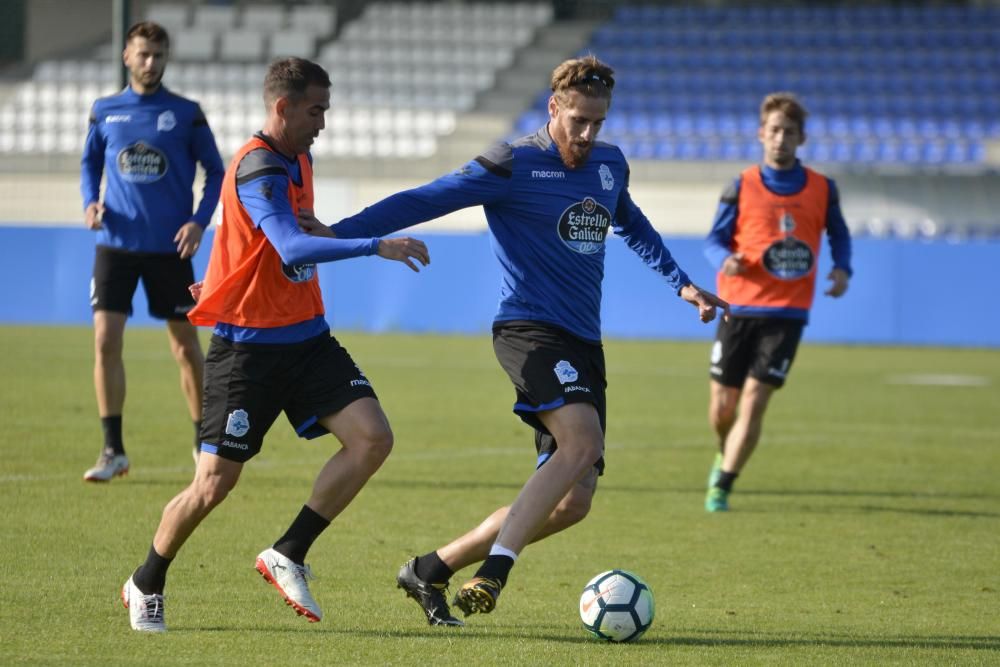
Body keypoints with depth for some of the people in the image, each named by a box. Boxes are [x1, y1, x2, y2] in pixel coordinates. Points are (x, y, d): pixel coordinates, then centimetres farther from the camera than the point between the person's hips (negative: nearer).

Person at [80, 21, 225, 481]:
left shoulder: (185, 114, -1)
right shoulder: (104, 112, 5)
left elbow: (215, 171, 5)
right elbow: (90, 162, 18)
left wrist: (200, 221, -9)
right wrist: (90, 202, -2)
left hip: (169, 248, -1)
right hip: (116, 244, 1)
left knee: (186, 346, 6)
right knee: (105, 340, -10)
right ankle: (113, 451, -4)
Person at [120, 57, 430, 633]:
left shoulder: (299, 160, 9)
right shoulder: (258, 169, -20)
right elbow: (294, 247, -35)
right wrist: (375, 247, -41)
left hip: (307, 338, 8)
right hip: (249, 345, -8)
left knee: (373, 437, -12)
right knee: (216, 482, -5)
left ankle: (288, 557, 0)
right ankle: (147, 586, 19)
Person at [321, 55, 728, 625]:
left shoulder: (611, 164, 14)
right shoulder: (513, 166, -7)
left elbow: (633, 227, 35)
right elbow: (423, 201, -9)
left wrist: (681, 284, 34)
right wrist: (336, 234, -17)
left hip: (584, 344, 7)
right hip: (531, 329, -7)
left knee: (572, 501, -1)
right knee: (582, 441, -32)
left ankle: (433, 570, 10)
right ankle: (494, 572, -35)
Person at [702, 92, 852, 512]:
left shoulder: (822, 189, 4)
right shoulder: (742, 187, 0)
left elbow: (838, 234, 18)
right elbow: (714, 240, 3)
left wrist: (842, 269, -2)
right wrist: (725, 261, -20)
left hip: (787, 313, 0)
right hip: (739, 307, 0)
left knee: (754, 402, -12)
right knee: (722, 407, 5)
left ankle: (721, 486, -2)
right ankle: (725, 455, 39)